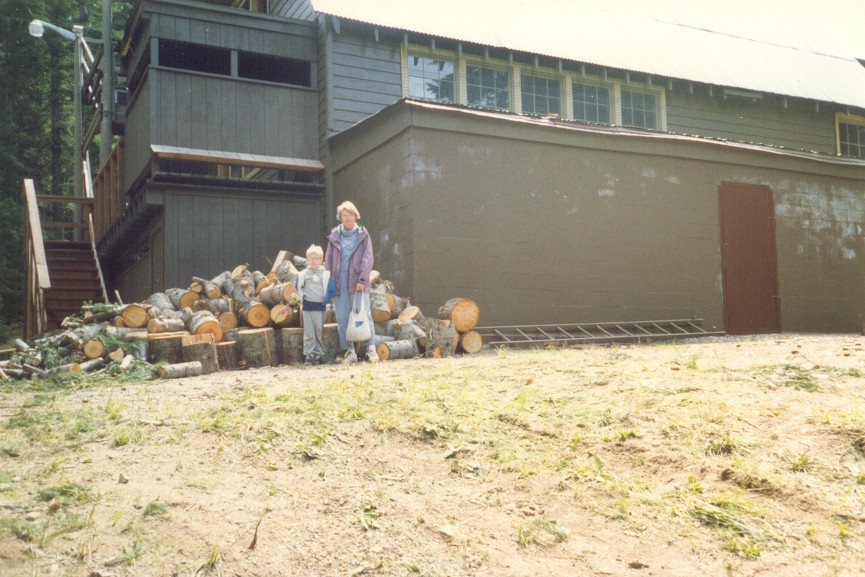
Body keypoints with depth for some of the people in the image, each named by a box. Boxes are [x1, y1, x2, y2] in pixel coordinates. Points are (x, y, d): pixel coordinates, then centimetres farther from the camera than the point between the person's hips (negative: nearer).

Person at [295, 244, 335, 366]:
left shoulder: (326, 274, 0)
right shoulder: (303, 274, 4)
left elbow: (331, 290, -1)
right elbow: (297, 287, 12)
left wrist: (324, 301, -7)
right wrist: (301, 298, 2)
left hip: (320, 307, -1)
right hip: (307, 306, 1)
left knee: (319, 331, 6)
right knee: (308, 332, 2)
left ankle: (319, 354, 15)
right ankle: (309, 355, 5)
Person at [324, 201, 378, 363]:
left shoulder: (363, 235, 5)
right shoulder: (334, 236, 11)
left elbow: (367, 259, -2)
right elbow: (328, 260, 12)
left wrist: (362, 279, -13)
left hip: (357, 281, -3)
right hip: (339, 281, 3)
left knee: (364, 314, -7)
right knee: (343, 318, 2)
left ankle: (371, 349, -6)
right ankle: (350, 351, 6)